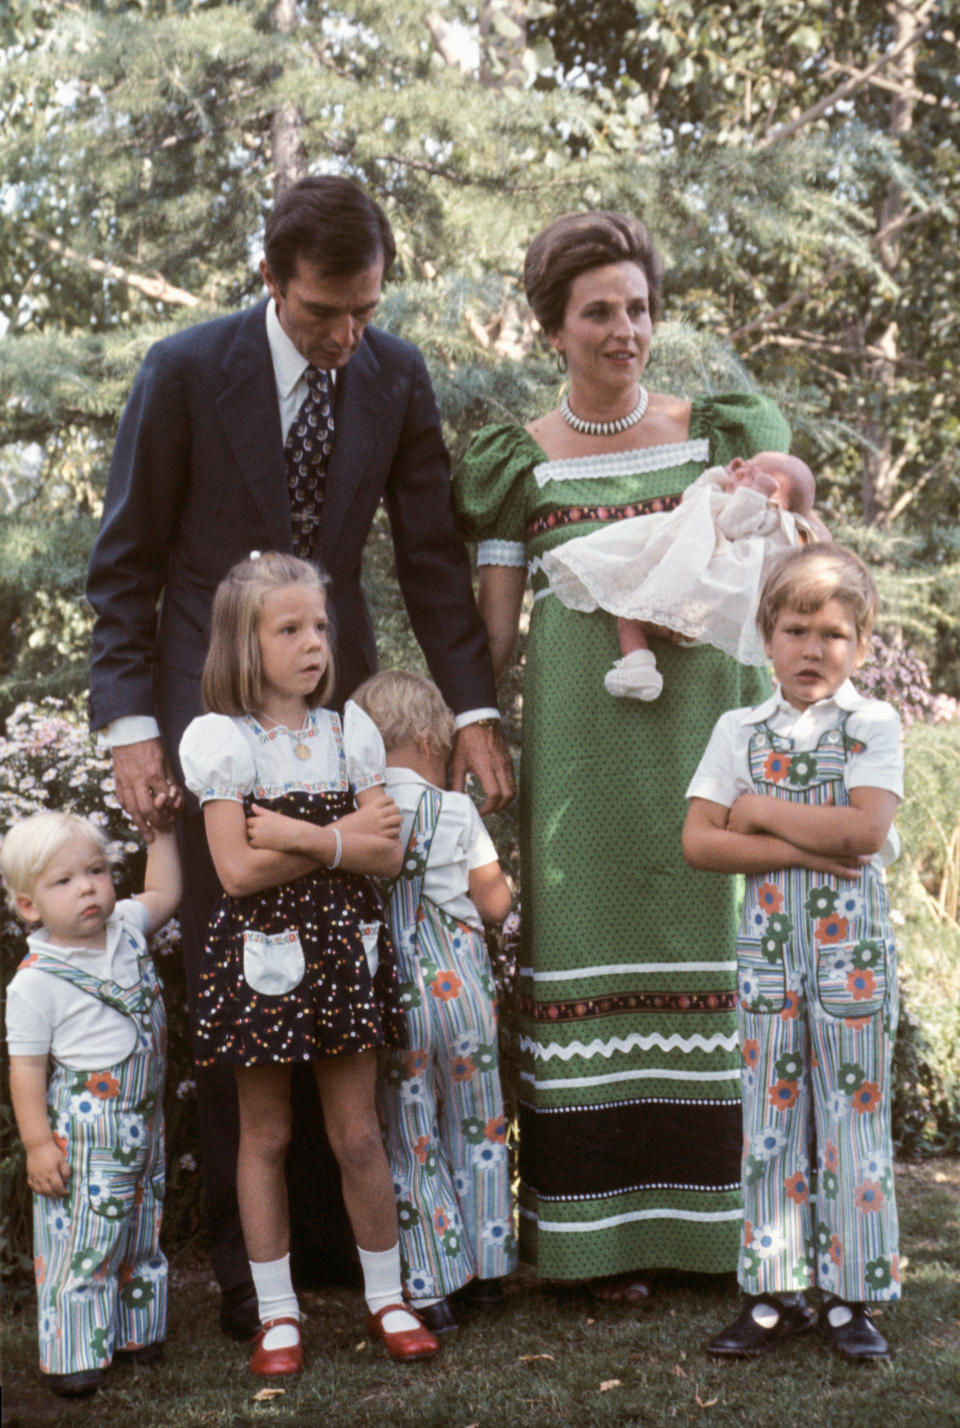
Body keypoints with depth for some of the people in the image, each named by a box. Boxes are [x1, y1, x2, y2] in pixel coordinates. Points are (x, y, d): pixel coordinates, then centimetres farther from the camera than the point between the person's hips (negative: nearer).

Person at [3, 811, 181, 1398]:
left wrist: (161, 827, 18)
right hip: (82, 1133, -7)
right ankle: (73, 1354, 8)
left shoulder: (126, 927, 3)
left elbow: (164, 893, 23)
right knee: (80, 1237, -3)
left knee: (139, 1233, 17)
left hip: (143, 1123, 7)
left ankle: (133, 1330, 32)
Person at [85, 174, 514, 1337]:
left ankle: (331, 1225, 16)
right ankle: (245, 1258, 8)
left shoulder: (396, 376, 0)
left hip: (340, 700, 3)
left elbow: (433, 556, 5)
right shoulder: (185, 371, -9)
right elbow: (124, 565, -4)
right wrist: (131, 728, -11)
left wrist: (472, 708, -3)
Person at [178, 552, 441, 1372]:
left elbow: (388, 855, -5)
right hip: (262, 956, -3)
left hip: (344, 951, 3)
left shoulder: (351, 732, 4)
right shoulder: (224, 740, -7)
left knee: (358, 1134, 7)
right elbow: (238, 869, -15)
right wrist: (343, 838, -13)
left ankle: (386, 1298, 21)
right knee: (265, 1136, 7)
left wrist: (298, 833, -16)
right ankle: (277, 1313, 18)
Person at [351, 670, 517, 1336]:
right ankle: (487, 1269, 23)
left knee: (412, 1138, 6)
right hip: (462, 985, 0)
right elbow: (494, 902, 0)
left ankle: (434, 1290, 6)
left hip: (390, 997, 0)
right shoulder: (456, 811, -3)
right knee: (477, 1126, 15)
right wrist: (501, 884, 20)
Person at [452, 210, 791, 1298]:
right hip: (583, 736, -1)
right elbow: (492, 623, 4)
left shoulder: (712, 434, 8)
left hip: (705, 717, 1)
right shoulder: (522, 463, 4)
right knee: (592, 940, -1)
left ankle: (720, 1210, 11)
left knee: (711, 933, 1)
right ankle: (606, 1222, 7)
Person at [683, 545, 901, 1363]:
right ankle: (776, 1294, 13)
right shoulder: (740, 731, 6)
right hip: (768, 939, 2)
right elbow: (699, 841, -3)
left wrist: (761, 812, -11)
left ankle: (851, 1295, 11)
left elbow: (865, 829, -16)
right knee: (771, 1112, 5)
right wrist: (802, 849, -13)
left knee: (855, 1110, 2)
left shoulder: (874, 725, 0)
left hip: (852, 938, -2)